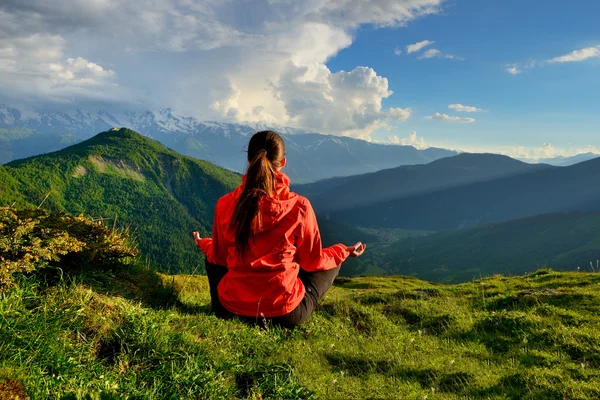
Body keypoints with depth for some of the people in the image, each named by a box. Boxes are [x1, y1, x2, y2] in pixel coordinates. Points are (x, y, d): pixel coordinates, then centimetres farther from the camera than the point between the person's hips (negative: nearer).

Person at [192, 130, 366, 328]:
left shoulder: (226, 204, -9)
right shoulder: (299, 206, -15)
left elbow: (220, 257, 6)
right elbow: (312, 261, -2)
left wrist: (204, 244, 29)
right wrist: (344, 252, 18)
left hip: (233, 308, 3)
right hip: (285, 314, -2)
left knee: (213, 256, 31)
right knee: (332, 263, 21)